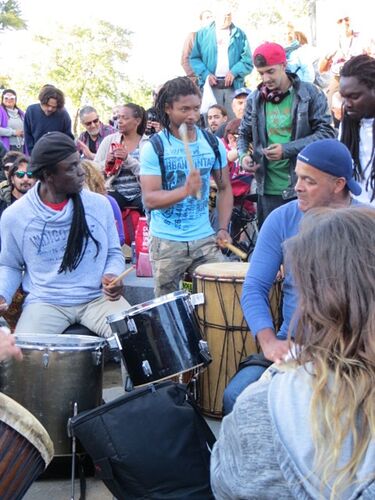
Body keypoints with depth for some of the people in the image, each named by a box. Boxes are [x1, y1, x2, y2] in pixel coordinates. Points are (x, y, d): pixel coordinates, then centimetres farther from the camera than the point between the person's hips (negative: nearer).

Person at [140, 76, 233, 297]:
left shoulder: (213, 144, 3)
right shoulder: (153, 147, -9)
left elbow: (224, 188, 11)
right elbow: (150, 200, -16)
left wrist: (223, 229, 0)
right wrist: (185, 190, -33)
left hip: (205, 238, 3)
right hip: (167, 242, -2)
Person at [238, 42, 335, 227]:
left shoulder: (310, 93, -4)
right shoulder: (255, 99, 8)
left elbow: (327, 132, -8)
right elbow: (244, 134, 18)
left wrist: (288, 149, -18)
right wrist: (243, 155, -5)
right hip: (267, 189, 4)